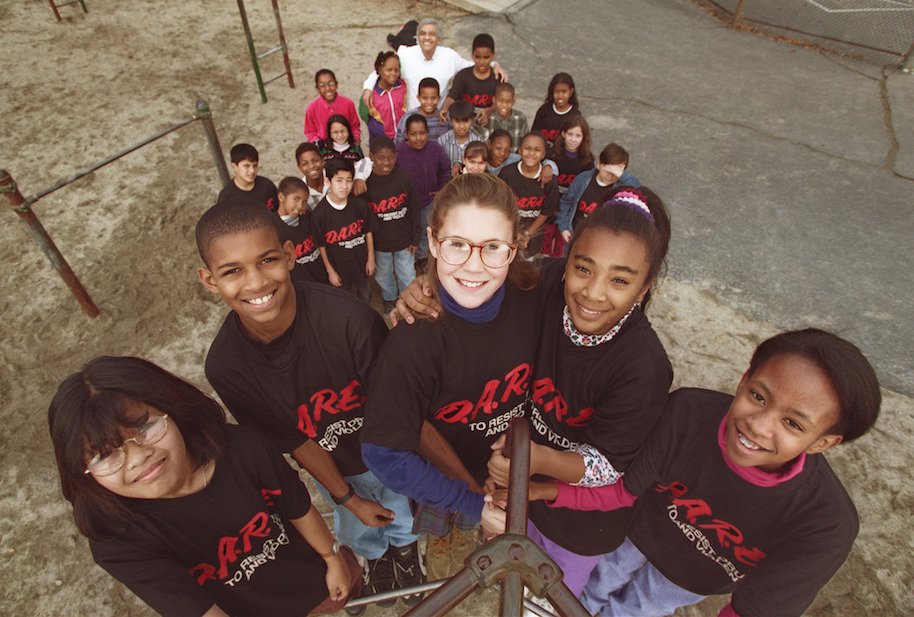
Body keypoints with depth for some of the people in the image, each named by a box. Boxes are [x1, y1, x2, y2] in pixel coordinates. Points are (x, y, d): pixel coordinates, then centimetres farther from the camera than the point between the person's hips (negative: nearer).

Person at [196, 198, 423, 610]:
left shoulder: (350, 318, -39)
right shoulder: (224, 366, -28)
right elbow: (293, 442, -15)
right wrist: (347, 498, -5)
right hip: (331, 466, 2)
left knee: (402, 513, 31)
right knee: (357, 530, 32)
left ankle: (403, 545, 67)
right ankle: (375, 556, 68)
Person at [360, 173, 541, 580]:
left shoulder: (530, 299, -25)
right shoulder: (417, 338, -37)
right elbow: (384, 455, -29)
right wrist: (475, 501, -24)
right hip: (449, 481, -3)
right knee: (450, 558, 28)